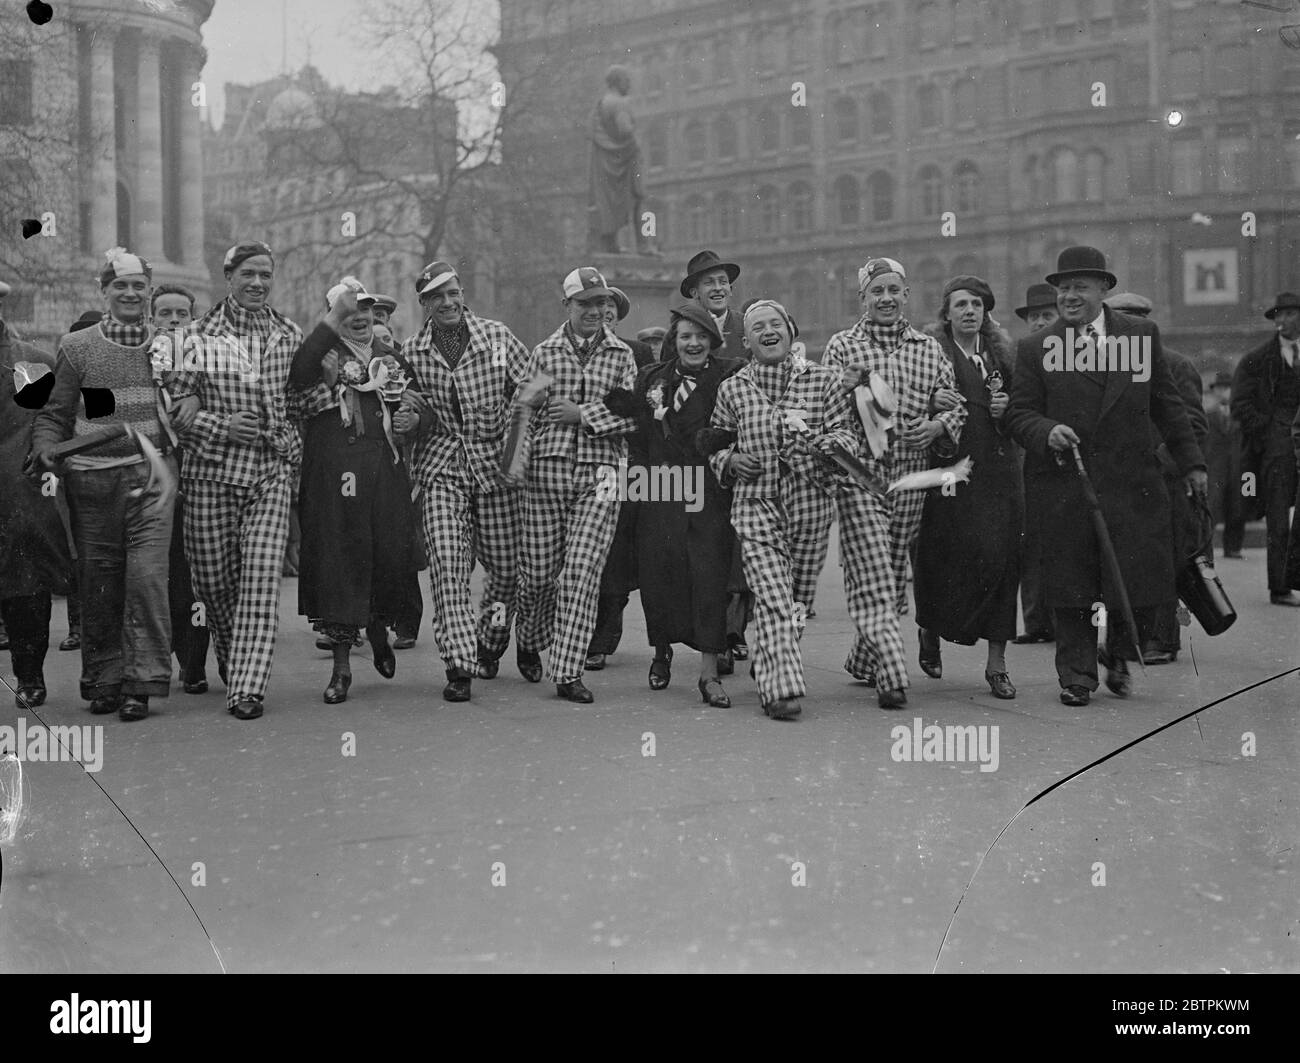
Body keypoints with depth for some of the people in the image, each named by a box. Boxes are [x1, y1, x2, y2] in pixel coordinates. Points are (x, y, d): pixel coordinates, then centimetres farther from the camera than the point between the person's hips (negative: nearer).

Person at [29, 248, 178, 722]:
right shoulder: (76, 348, 6)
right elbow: (54, 413, 7)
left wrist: (190, 414, 3)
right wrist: (46, 449, -10)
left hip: (151, 474, 0)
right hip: (92, 478, 0)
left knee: (147, 574, -11)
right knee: (99, 581, 5)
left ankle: (140, 683, -5)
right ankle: (104, 680, 18)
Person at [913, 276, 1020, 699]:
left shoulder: (1001, 356, 17)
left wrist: (1007, 410, 1)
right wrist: (931, 403, -24)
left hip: (999, 471, 4)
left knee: (1001, 560, -2)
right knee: (948, 557, -6)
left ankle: (997, 663, 5)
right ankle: (930, 630, 26)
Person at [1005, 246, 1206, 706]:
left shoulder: (1142, 335, 9)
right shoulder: (1035, 349, 4)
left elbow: (1165, 404, 15)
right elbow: (1019, 414, 2)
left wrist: (1190, 461, 15)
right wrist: (1047, 432, -20)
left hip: (1132, 483, 1)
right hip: (1062, 488, -1)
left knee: (1142, 582, 1)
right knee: (1070, 584, 2)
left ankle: (1119, 656, 29)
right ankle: (1076, 676, 18)